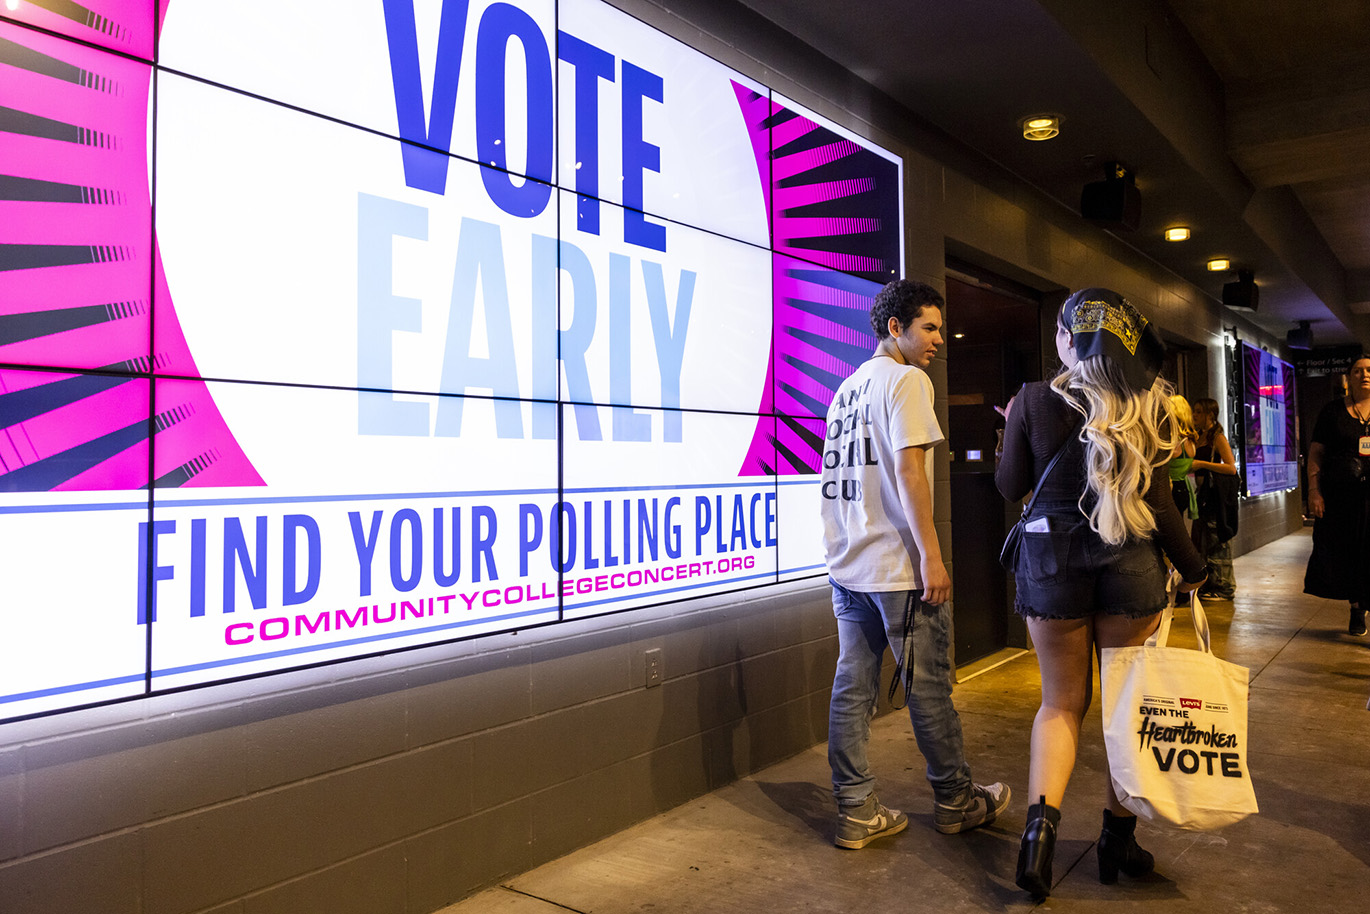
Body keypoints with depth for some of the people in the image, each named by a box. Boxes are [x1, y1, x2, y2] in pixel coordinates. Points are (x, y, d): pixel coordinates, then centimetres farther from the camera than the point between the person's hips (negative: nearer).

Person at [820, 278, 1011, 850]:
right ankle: (955, 802, 22)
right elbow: (908, 469, -18)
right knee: (929, 687, 6)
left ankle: (855, 812, 13)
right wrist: (931, 555, -17)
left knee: (852, 688, 7)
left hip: (847, 566, 8)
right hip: (899, 566, -8)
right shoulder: (906, 380, -8)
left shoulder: (848, 388, 17)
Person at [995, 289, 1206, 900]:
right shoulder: (1148, 406, -2)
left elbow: (1010, 487, 3)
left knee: (1063, 701, 11)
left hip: (1051, 558, 0)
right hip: (1130, 564, 1)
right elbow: (1158, 504, -3)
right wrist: (1192, 567, 10)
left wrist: (1012, 429, 19)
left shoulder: (1034, 399, -5)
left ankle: (1041, 821, -6)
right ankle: (1118, 837, 23)